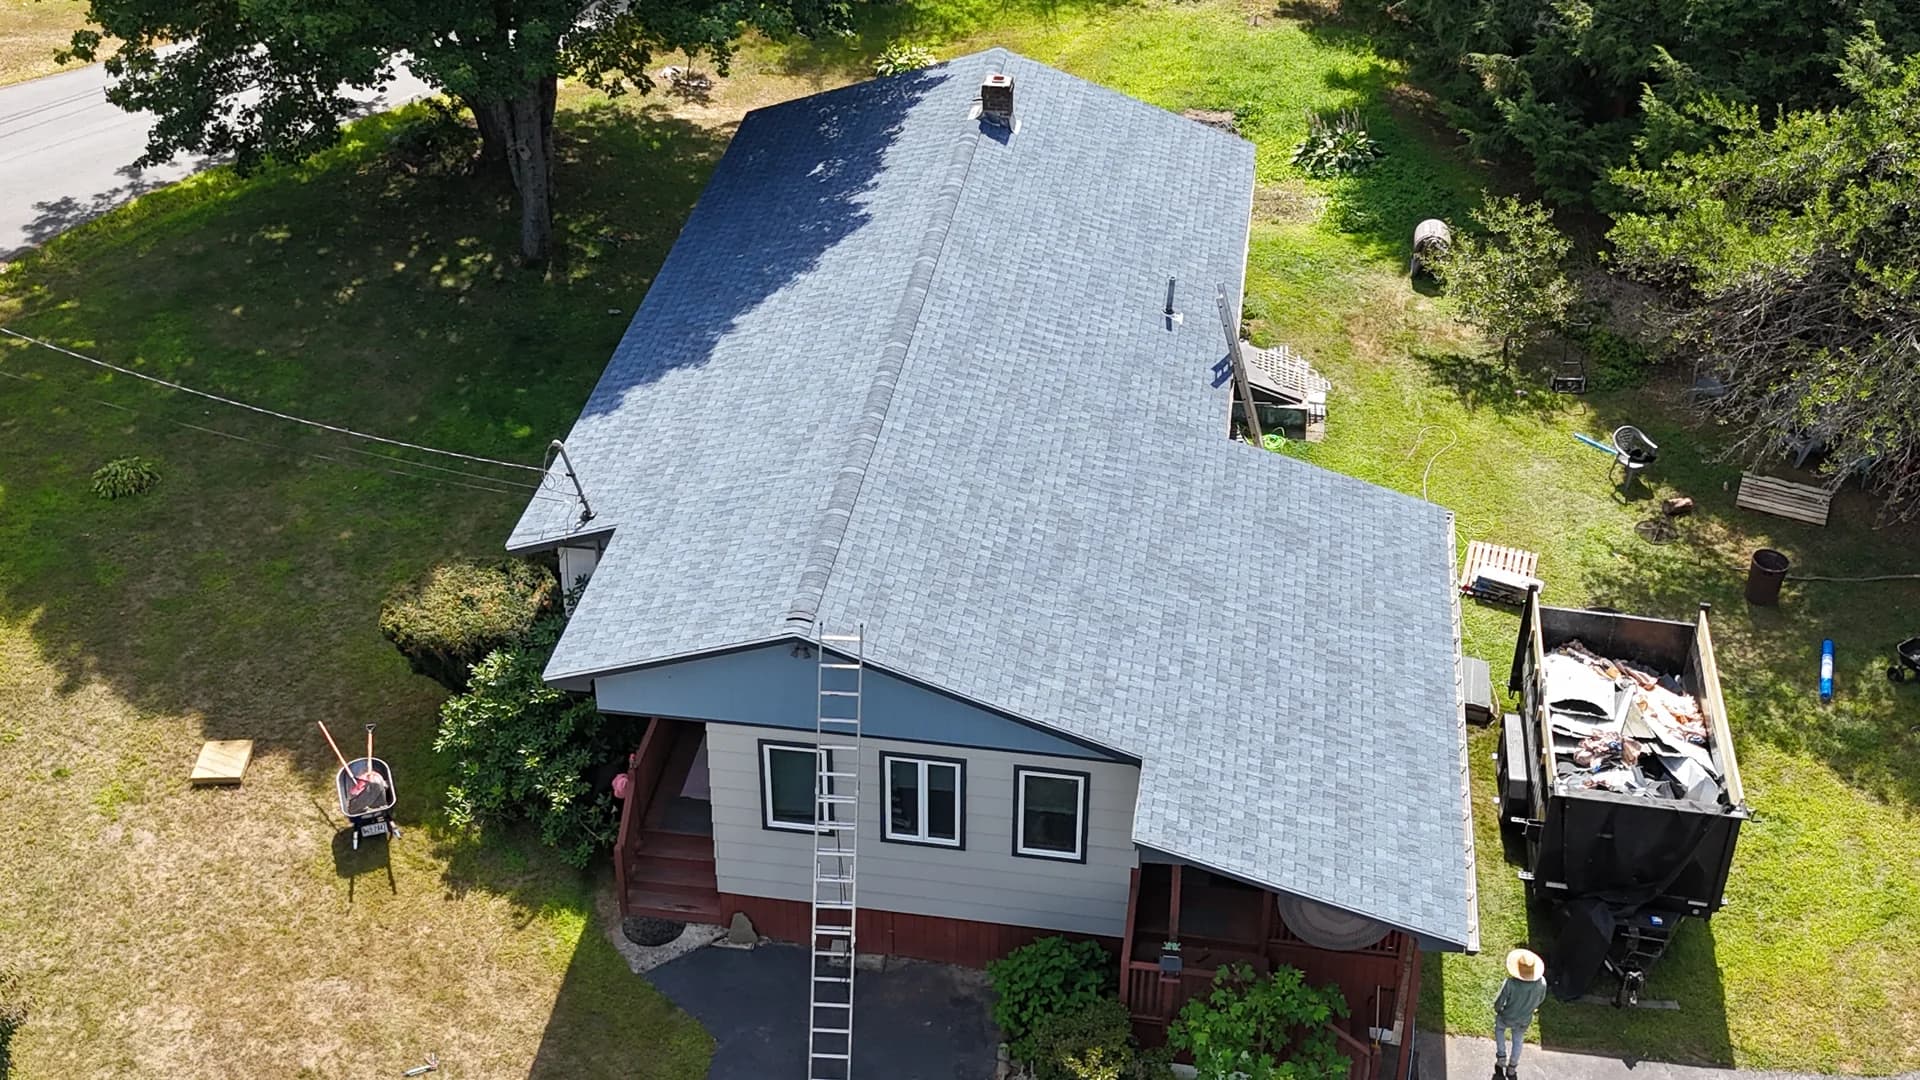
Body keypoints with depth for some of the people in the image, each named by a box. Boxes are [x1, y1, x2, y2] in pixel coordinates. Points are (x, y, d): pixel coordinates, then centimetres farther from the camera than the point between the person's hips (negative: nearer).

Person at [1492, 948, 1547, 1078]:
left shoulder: (1510, 983, -41)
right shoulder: (1541, 983, -31)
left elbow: (1498, 1003, -27)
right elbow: (1540, 999, -8)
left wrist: (1497, 1009, -1)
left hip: (1506, 1018, -2)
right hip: (1524, 1020, 2)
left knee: (1499, 1029, 35)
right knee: (1518, 1041, 31)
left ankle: (1501, 1057, 40)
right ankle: (1512, 1068, 50)